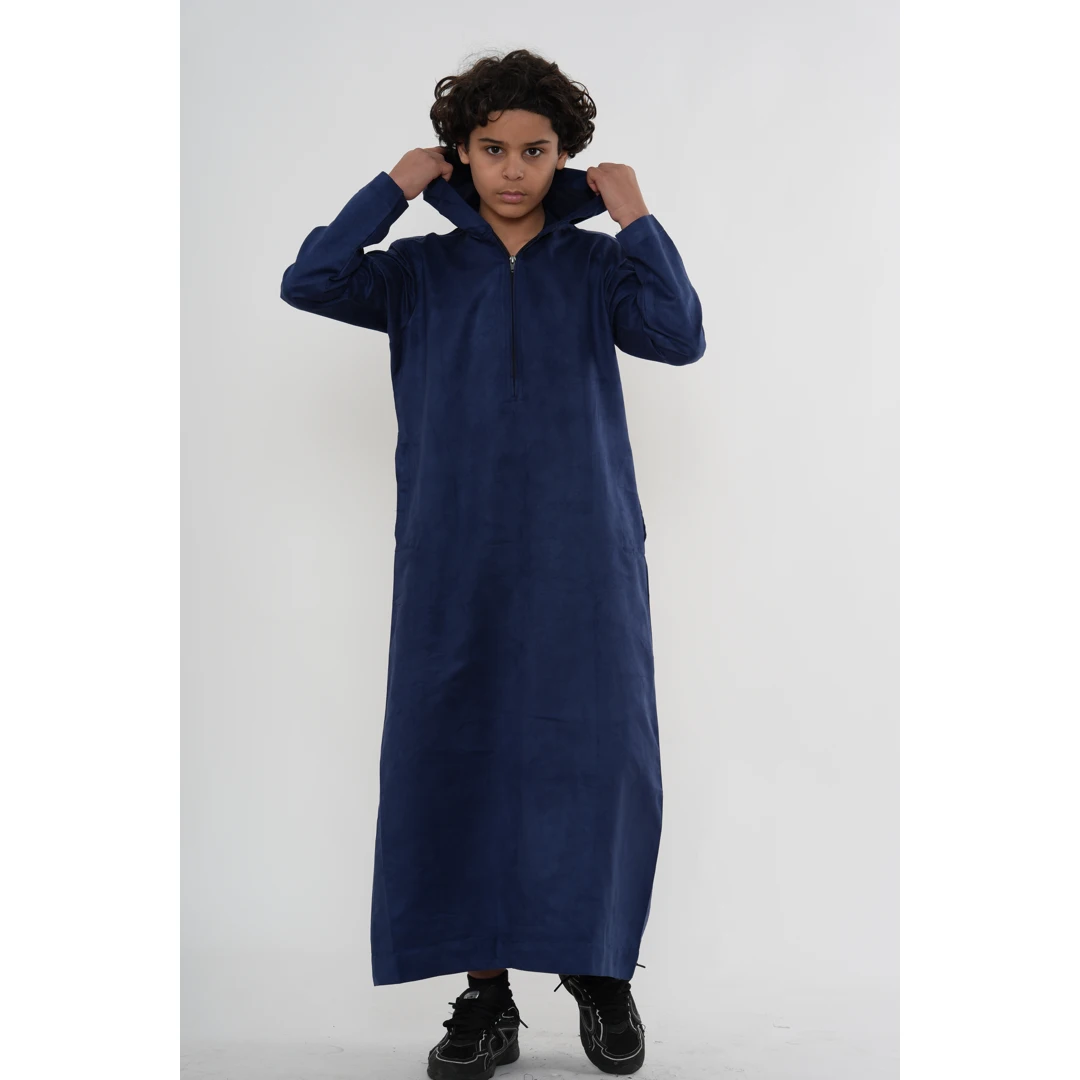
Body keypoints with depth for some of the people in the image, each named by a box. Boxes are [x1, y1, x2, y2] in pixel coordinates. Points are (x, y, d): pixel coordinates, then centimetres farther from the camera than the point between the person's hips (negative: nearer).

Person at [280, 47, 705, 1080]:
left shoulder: (597, 266, 9)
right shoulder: (420, 270, 10)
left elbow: (680, 335, -8)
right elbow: (309, 283, -5)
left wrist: (634, 217, -6)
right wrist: (392, 188, -1)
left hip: (583, 554, 0)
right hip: (455, 558, 1)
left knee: (596, 755, 1)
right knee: (459, 757, 1)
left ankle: (599, 968, 21)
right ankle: (485, 994, 13)